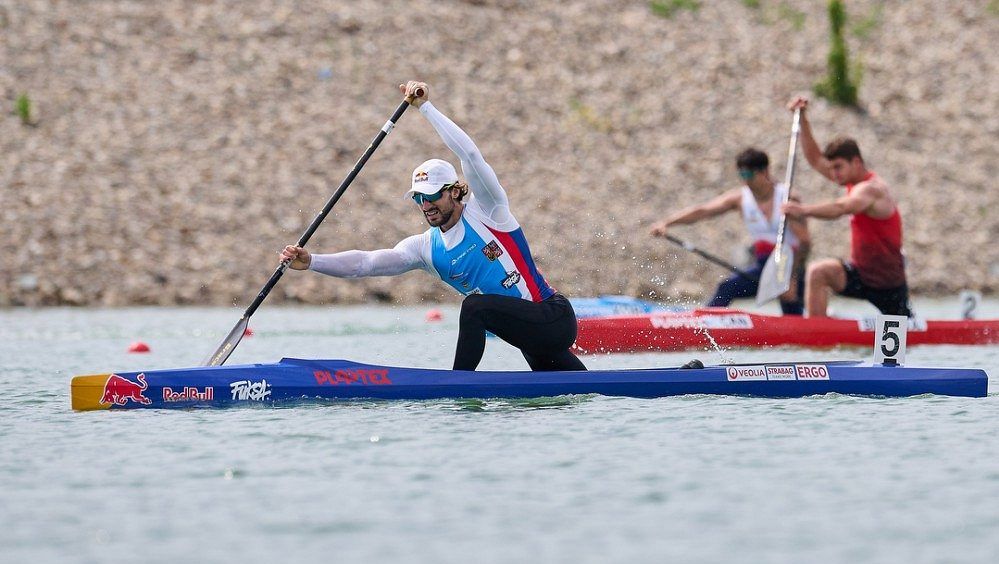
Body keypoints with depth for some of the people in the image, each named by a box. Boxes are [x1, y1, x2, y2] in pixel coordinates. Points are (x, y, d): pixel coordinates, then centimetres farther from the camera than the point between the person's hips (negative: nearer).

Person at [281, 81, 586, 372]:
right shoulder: (425, 248, 7)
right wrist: (311, 262, -17)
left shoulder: (485, 210, -9)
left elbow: (469, 154, -23)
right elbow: (367, 262, -4)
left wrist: (425, 107, -23)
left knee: (475, 306, -29)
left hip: (554, 318, -8)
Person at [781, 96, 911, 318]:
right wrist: (803, 120, 0)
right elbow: (816, 160, 9)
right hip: (860, 273, 8)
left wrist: (804, 211, -57)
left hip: (887, 281, -8)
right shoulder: (856, 182, 5)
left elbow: (839, 209, -41)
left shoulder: (871, 189, -21)